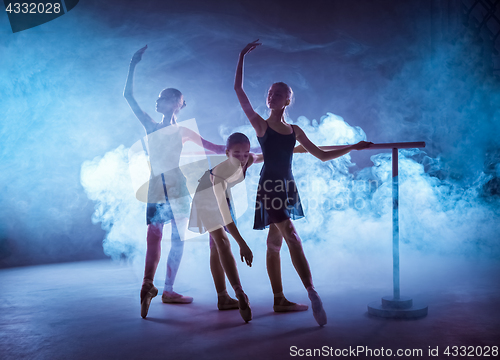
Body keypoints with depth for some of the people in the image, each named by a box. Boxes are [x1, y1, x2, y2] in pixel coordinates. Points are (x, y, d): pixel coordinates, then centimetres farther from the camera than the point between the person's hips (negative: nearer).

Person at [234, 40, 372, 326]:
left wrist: (352, 148, 8)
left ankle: (280, 300, 16)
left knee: (275, 242, 12)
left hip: (288, 186, 5)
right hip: (270, 186, -5)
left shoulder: (295, 131, 12)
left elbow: (322, 155, 13)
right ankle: (311, 292, -22)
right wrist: (242, 57, -5)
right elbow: (239, 90, -5)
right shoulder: (261, 125, 0)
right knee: (293, 238, -17)